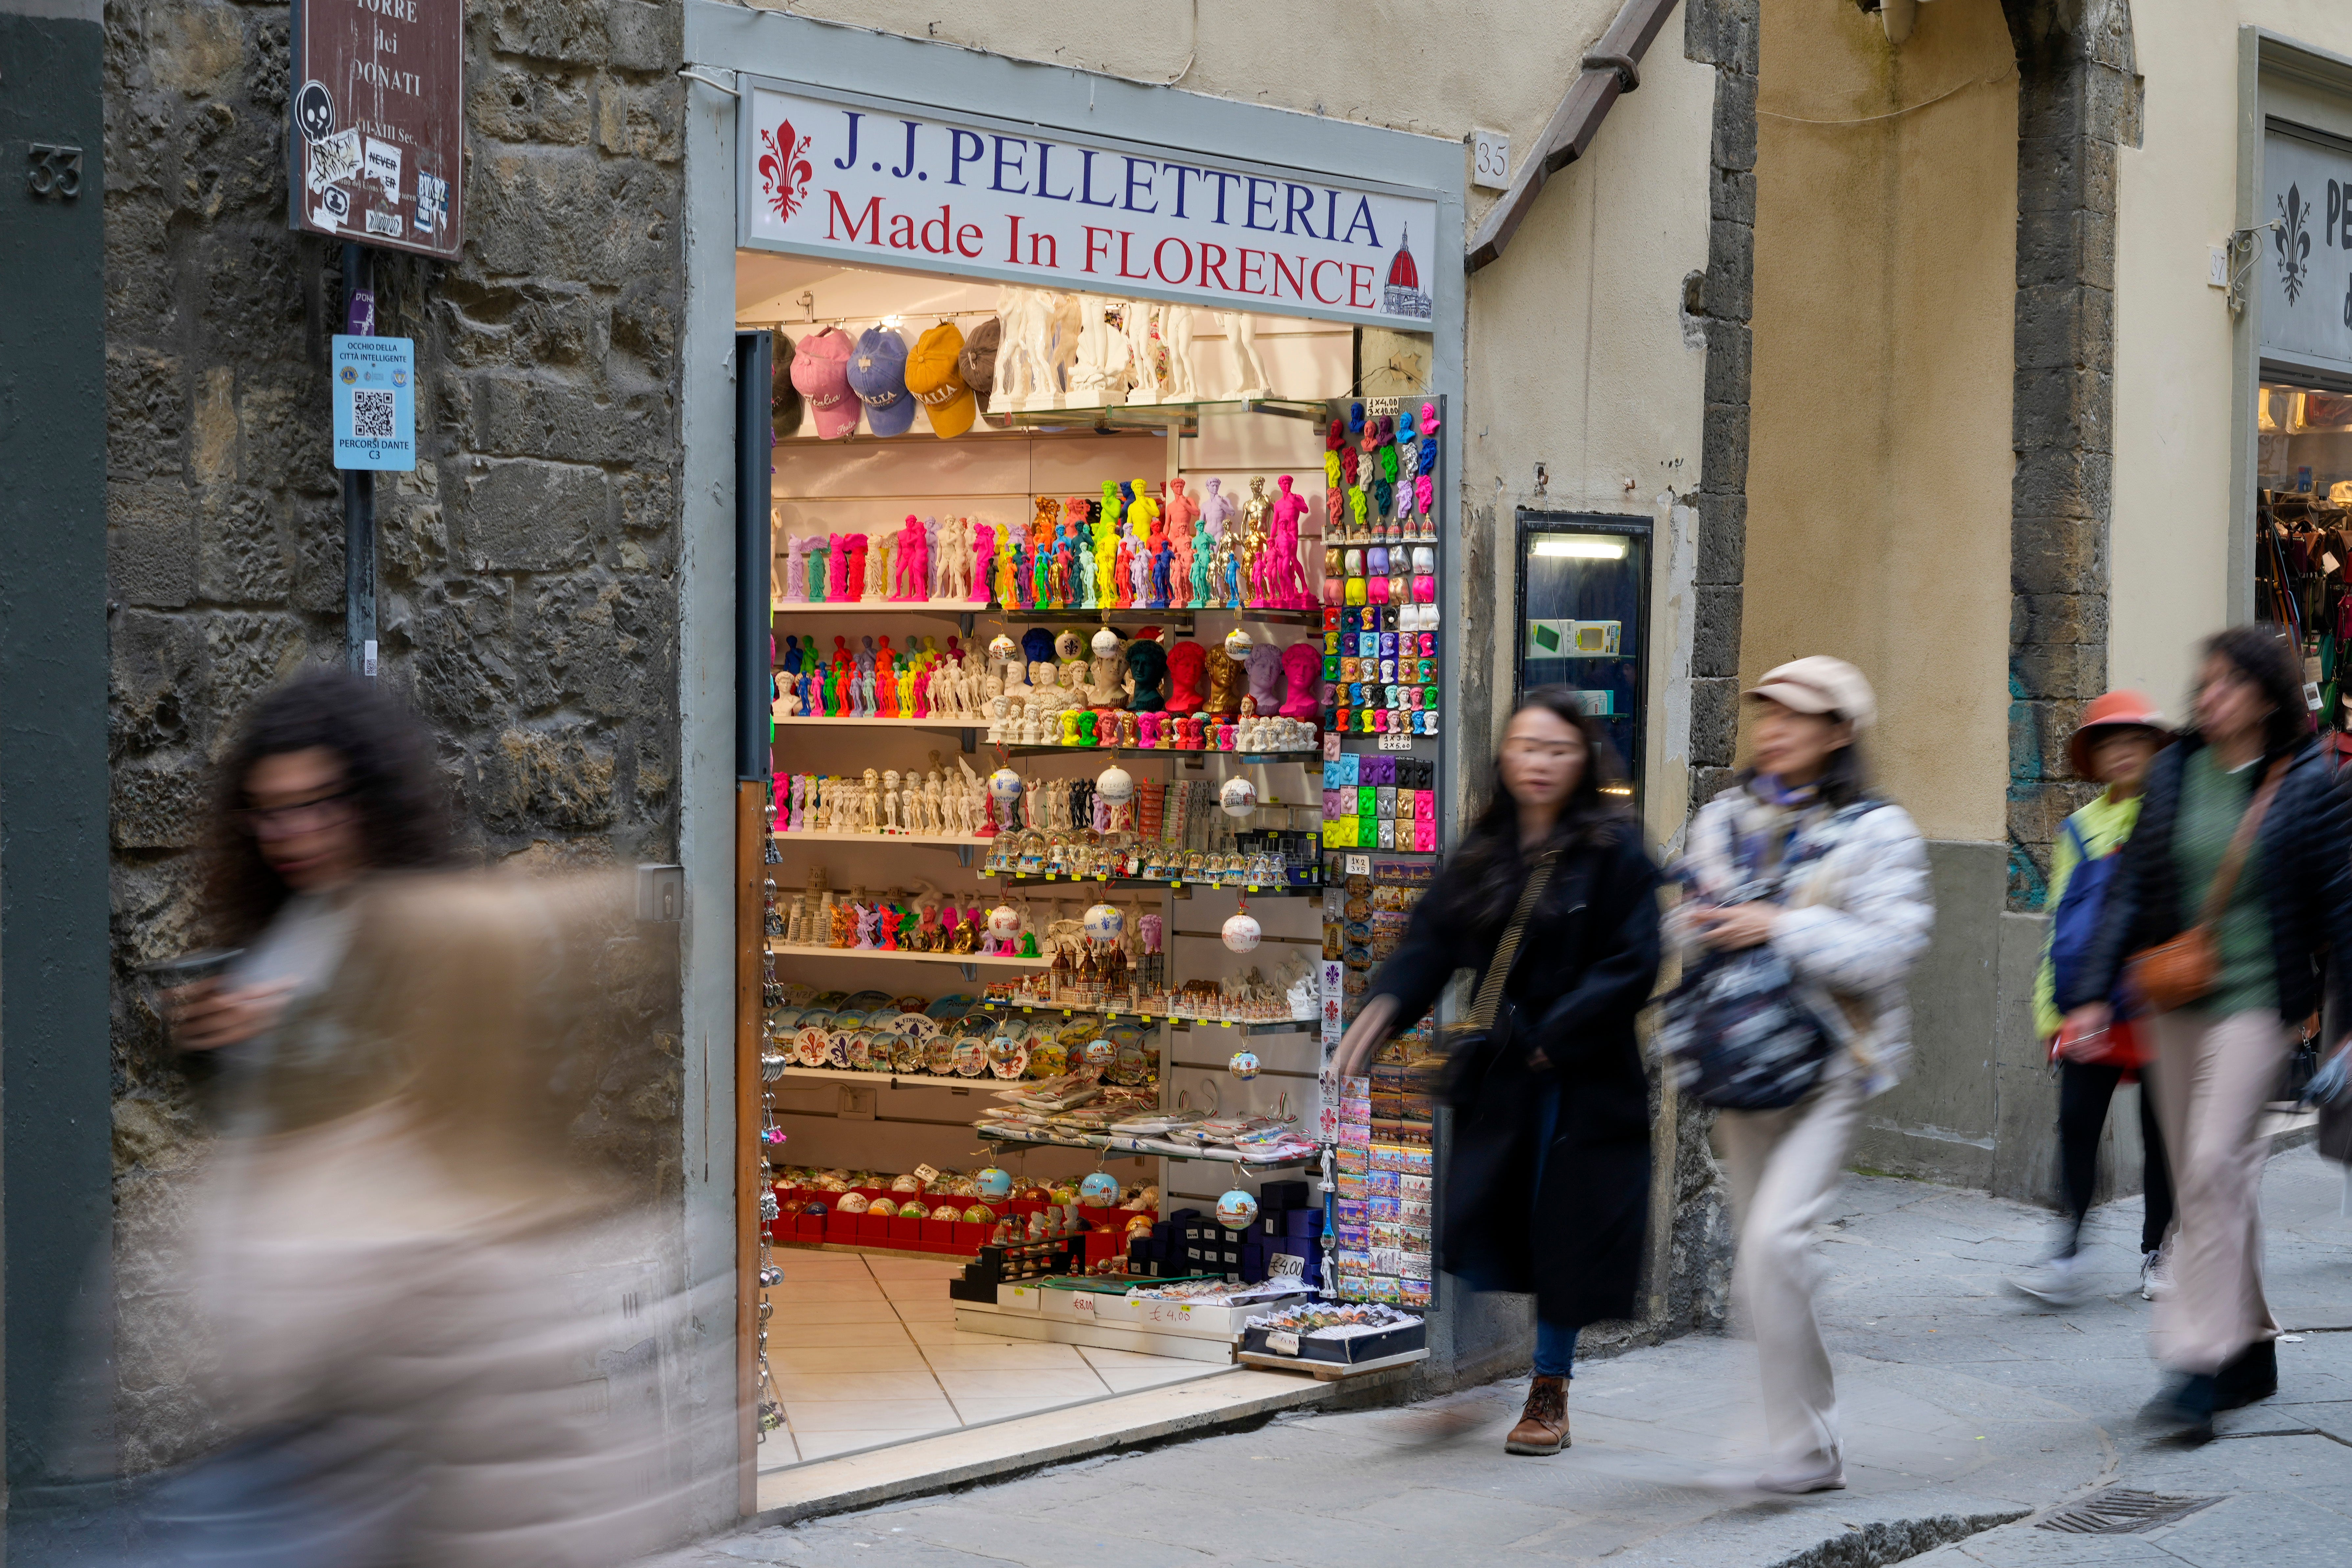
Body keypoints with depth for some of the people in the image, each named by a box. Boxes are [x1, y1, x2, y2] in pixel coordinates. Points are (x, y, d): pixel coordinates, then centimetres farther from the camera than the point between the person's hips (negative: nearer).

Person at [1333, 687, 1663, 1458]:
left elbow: (1632, 966, -11)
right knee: (1475, 1232, -2)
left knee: (1563, 1235, 5)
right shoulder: (1483, 851, 8)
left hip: (1581, 1080, -4)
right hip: (1496, 1075, 4)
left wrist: (1557, 1035, -17)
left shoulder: (1615, 851, -8)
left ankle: (1548, 1394, 23)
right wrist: (1384, 1006, -14)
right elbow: (1432, 940, 3)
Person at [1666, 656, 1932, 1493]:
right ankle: (1810, 1447, 24)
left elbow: (1889, 949, -13)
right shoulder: (1723, 818, 12)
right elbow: (1684, 929, 19)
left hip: (1828, 1060, -6)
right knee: (1757, 1261, 9)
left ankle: (1804, 1446, -10)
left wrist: (1781, 927, -18)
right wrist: (1701, 925, -4)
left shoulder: (1876, 830, -4)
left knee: (1775, 1239, -21)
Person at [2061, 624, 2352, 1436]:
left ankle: (2201, 1359, -13)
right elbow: (2133, 888, 8)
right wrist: (2093, 993, 1)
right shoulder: (2174, 774, 6)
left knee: (2214, 1164, -16)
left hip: (2256, 996, -5)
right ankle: (2252, 1347, 24)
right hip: (2175, 1000, 5)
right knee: (2199, 1176, 10)